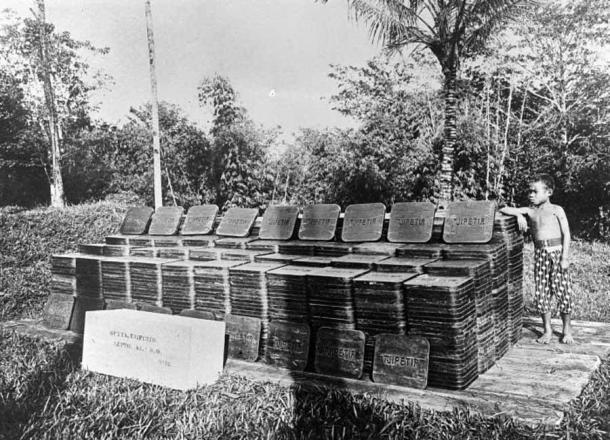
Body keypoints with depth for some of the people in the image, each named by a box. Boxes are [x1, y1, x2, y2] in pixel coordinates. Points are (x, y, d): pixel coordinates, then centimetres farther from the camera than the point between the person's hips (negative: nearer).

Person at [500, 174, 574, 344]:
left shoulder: (556, 210, 0)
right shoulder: (530, 211, 10)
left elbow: (566, 234, -3)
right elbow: (504, 210, 8)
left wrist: (565, 257, -11)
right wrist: (519, 215, -11)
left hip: (557, 252, -4)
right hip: (540, 254, 4)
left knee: (562, 290, 2)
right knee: (541, 293, 4)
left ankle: (567, 329, 18)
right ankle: (547, 330, 16)